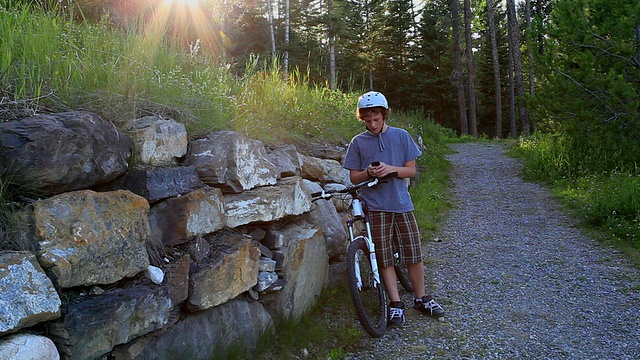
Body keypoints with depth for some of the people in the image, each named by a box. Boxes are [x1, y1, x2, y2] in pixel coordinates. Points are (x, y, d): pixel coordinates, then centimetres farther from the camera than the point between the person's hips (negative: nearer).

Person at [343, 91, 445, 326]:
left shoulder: (401, 136, 4)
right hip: (375, 206, 0)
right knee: (384, 259, 2)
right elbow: (354, 177, 6)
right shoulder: (358, 142, 3)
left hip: (401, 203, 1)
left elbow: (411, 170, 4)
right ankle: (396, 304, 13)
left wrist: (391, 169, -15)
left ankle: (421, 299, 23)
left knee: (414, 255, 5)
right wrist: (368, 172, -16)